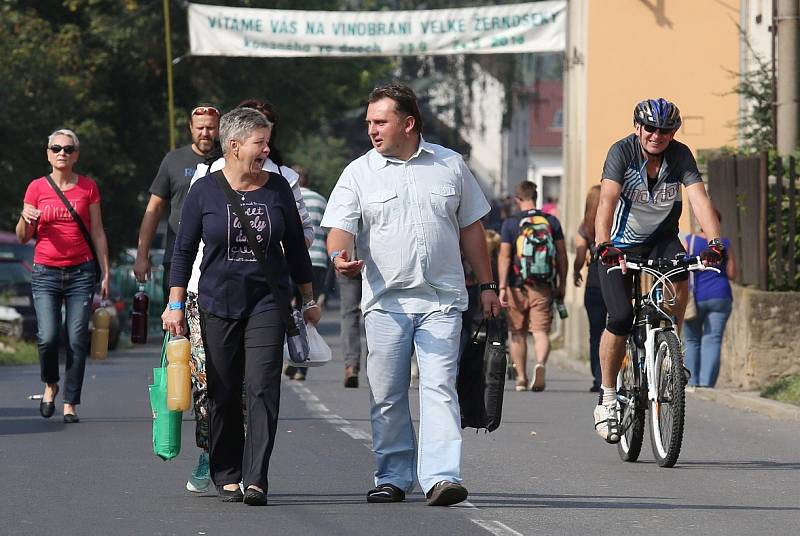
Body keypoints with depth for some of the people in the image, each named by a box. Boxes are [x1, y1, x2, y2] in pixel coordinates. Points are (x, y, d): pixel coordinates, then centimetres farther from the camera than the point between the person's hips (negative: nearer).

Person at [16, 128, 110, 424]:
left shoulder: (88, 187, 6)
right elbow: (23, 237, 8)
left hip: (81, 272, 0)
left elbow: (98, 234, 9)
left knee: (77, 340, -6)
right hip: (45, 274, 0)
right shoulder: (37, 188, 5)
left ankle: (70, 403, 1)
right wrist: (25, 219, -14)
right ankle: (50, 384, 16)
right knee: (48, 338, -13)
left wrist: (105, 273, 4)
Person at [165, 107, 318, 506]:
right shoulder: (205, 191, 0)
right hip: (218, 304, 0)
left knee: (263, 388, -12)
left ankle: (256, 480, -15)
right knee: (223, 395, 3)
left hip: (267, 302, 0)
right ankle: (226, 476, 15)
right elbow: (184, 250, 4)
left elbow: (295, 247, 13)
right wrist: (176, 305, 0)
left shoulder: (277, 188, 5)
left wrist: (308, 299, 16)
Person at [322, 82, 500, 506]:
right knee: (386, 395, 4)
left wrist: (487, 285, 16)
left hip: (441, 300, -1)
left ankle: (441, 476, -18)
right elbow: (340, 227, -3)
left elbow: (470, 229, 16)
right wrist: (340, 256, -26)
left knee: (439, 387, -12)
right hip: (386, 300, 1)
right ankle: (393, 476, 15)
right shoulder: (359, 173, 5)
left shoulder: (450, 166, 9)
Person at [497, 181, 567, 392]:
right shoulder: (551, 221, 5)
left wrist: (502, 287, -7)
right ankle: (541, 364, -29)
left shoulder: (511, 223, -2)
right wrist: (562, 284, 15)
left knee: (518, 333, 11)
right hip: (544, 287, 1)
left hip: (518, 287, -1)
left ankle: (521, 377, 15)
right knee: (541, 331, -1)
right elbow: (562, 255, 7)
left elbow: (504, 256, -7)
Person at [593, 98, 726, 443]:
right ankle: (607, 398, 1)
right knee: (620, 318, -16)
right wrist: (604, 245, -48)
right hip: (621, 243, -2)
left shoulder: (680, 156, -13)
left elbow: (699, 198, -24)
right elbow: (607, 200, -32)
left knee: (679, 275, -31)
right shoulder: (622, 152, -20)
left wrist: (714, 242, -41)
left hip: (660, 238, 2)